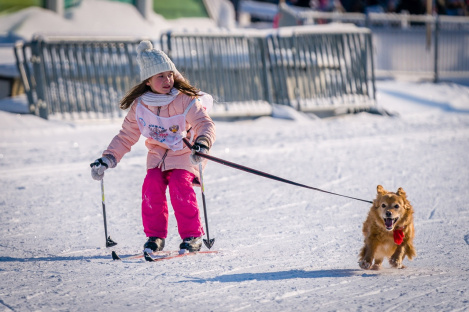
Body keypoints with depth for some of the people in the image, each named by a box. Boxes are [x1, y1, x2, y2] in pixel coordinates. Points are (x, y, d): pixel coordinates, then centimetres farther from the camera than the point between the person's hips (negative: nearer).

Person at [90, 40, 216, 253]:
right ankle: (155, 236, -6)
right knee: (152, 187, -20)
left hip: (184, 155, -4)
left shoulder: (186, 100, -13)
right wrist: (108, 159, 1)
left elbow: (204, 124, -22)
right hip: (157, 156, 4)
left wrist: (202, 143, -44)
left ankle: (192, 236, -14)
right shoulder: (139, 106, -2)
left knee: (180, 188, -25)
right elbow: (126, 136, 9)